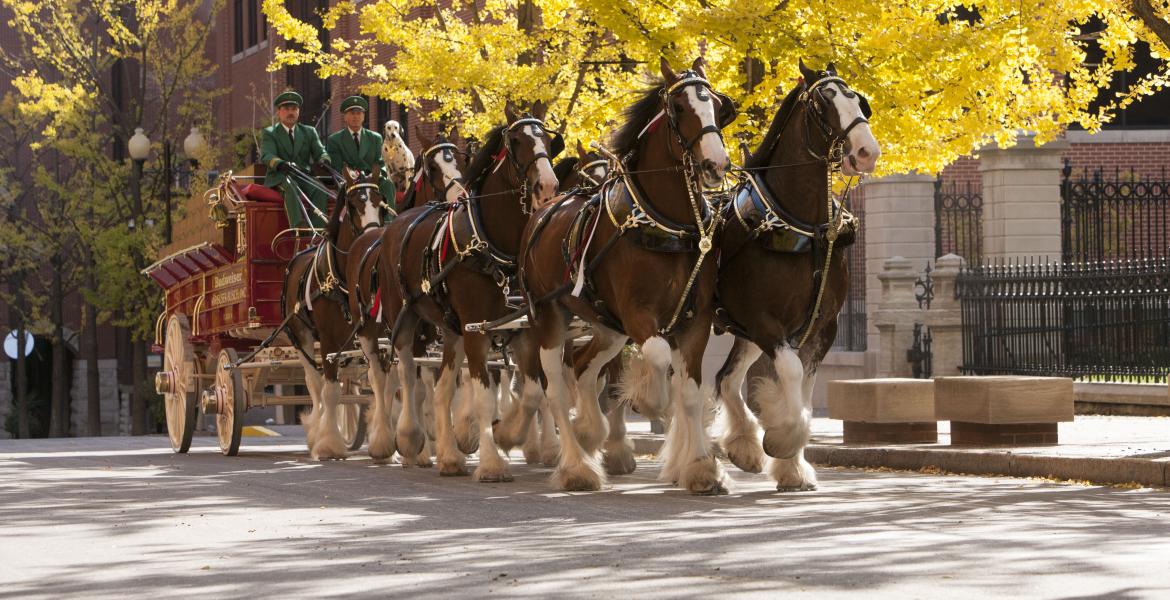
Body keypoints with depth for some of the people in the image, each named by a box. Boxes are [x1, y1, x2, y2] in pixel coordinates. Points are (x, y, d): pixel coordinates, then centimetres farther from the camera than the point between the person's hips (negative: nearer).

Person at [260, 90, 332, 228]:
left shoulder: (309, 132, 21)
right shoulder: (269, 133, 10)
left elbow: (320, 152, 7)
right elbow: (266, 156, -8)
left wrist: (324, 160, -21)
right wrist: (280, 164, -33)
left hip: (304, 177, 3)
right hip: (279, 179, -3)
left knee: (320, 191, -29)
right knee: (290, 186, -37)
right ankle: (299, 226, -57)